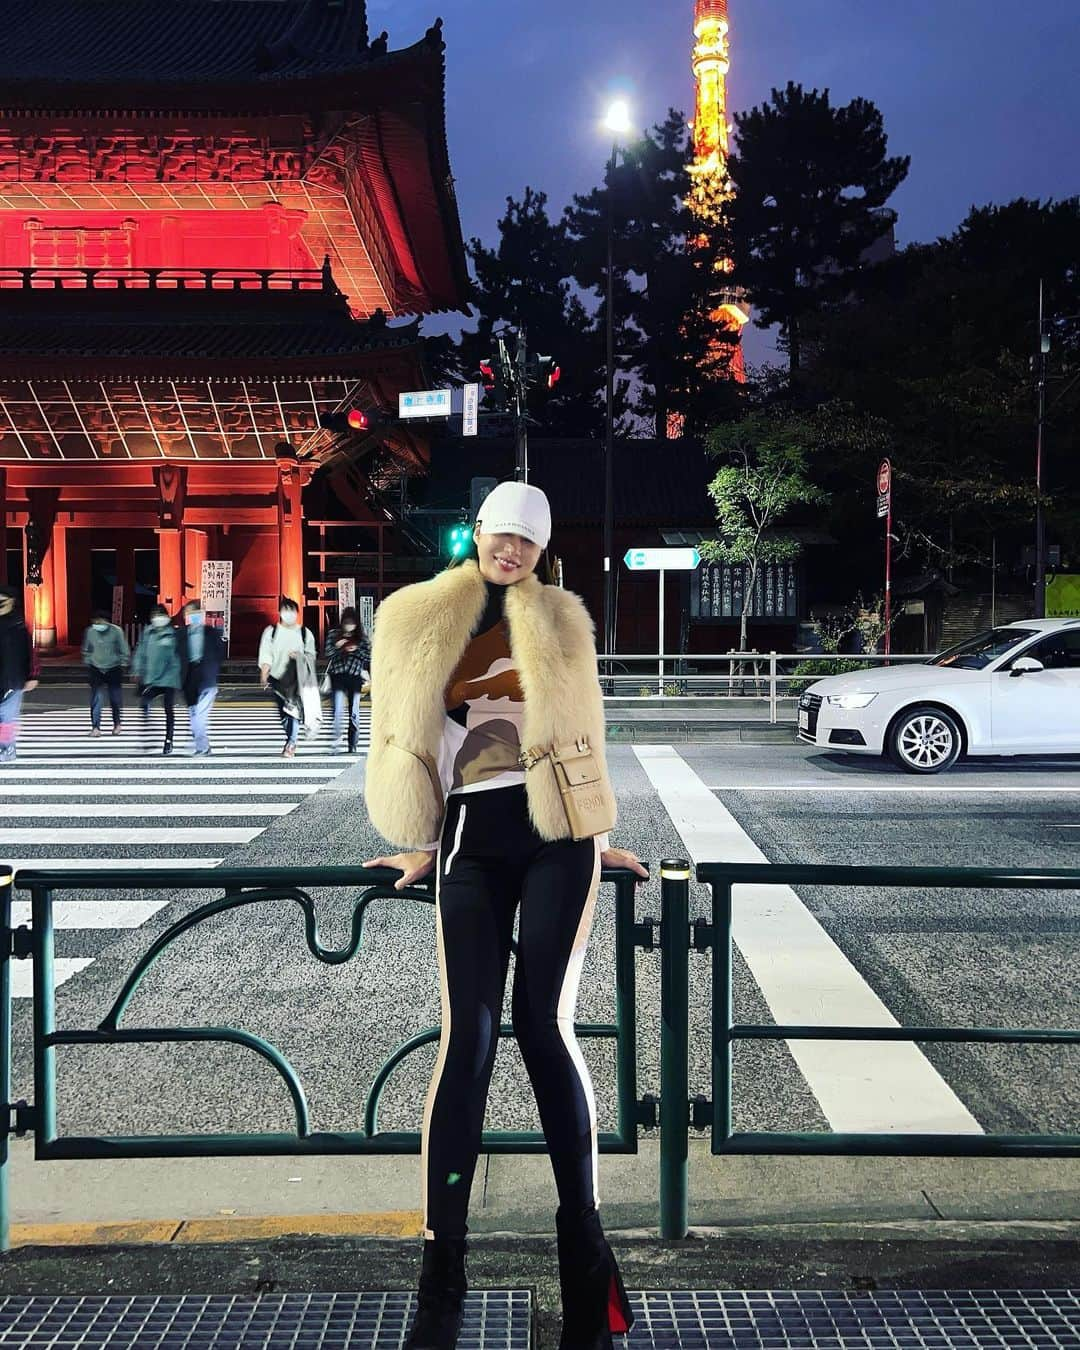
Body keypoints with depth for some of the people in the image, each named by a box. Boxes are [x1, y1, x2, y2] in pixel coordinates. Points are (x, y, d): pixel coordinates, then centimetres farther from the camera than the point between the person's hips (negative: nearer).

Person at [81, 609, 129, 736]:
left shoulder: (116, 631, -12)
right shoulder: (90, 631, -5)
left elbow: (125, 651, -3)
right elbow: (86, 650, 10)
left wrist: (123, 665, -3)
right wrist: (87, 664, 10)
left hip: (114, 669, -1)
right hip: (96, 670, 1)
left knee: (115, 699, 6)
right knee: (96, 699, -6)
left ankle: (117, 724, 27)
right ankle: (95, 727, -2)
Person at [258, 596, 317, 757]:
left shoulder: (305, 633, 7)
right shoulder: (270, 631, 6)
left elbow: (311, 655, 7)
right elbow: (266, 655, -2)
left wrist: (300, 656, -15)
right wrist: (264, 675, -15)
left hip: (297, 679, -1)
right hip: (277, 678, 1)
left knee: (294, 709, -12)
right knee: (284, 712, 3)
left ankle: (291, 743, -8)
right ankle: (291, 742, 18)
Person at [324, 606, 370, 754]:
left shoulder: (361, 636, 7)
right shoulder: (334, 634, 8)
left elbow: (369, 656, 6)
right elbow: (327, 653, 5)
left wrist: (356, 650, -9)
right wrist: (337, 646, -12)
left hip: (355, 676, 1)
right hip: (338, 675, -1)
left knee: (354, 712, 3)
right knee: (338, 711, -12)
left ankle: (352, 745, 11)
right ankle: (336, 743, -10)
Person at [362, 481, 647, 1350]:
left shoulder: (561, 620, 12)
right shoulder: (419, 618, 9)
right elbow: (406, 734, 12)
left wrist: (597, 838, 16)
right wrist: (422, 844, 12)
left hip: (555, 831, 0)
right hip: (472, 838, 0)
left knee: (545, 1026, -3)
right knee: (469, 1035, -7)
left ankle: (583, 1237, 12)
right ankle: (441, 1271, 1)